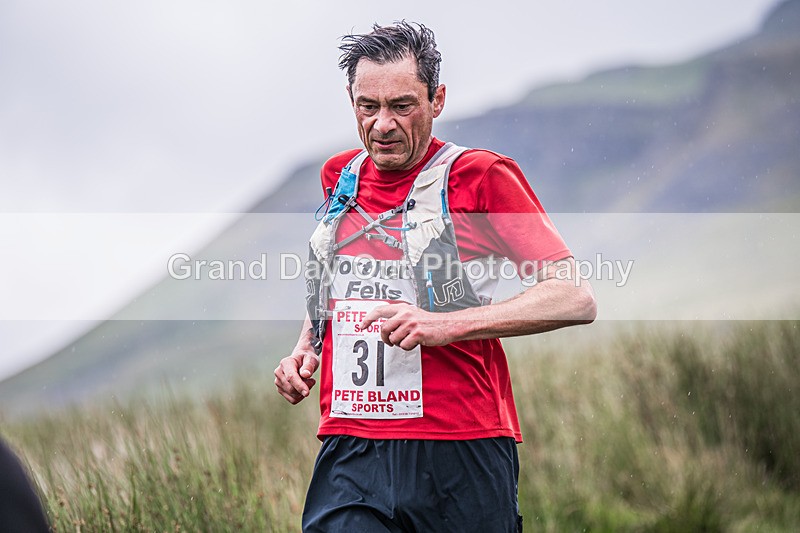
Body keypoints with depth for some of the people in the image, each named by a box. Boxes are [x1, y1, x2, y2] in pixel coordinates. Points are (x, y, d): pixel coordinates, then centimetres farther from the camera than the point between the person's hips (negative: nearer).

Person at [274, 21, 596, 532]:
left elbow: (576, 299, -10)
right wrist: (304, 351, 13)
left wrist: (447, 323, -18)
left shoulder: (480, 177, -2)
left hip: (460, 454, -3)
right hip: (349, 455, 3)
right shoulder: (339, 178, 15)